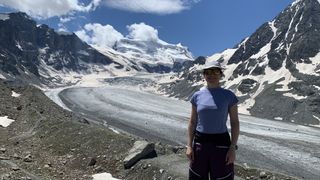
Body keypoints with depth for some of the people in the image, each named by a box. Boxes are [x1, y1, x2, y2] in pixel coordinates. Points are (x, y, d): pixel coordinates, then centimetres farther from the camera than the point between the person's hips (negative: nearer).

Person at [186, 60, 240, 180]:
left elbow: (235, 122, -4)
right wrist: (189, 145, 0)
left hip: (221, 143, -2)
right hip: (200, 142, 2)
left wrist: (233, 148, -9)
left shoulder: (228, 95, -6)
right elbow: (192, 122, 5)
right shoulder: (197, 96, 0)